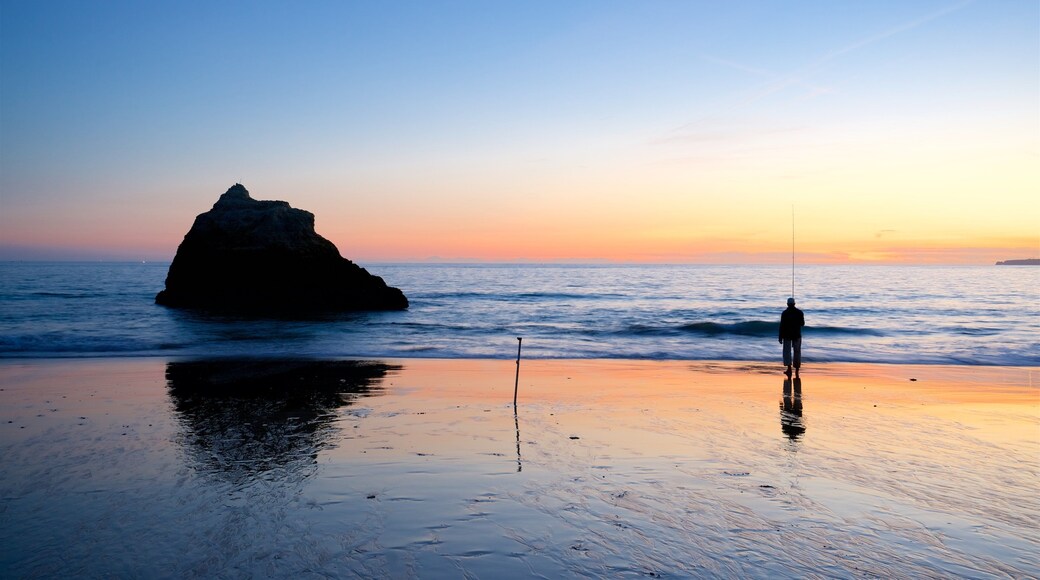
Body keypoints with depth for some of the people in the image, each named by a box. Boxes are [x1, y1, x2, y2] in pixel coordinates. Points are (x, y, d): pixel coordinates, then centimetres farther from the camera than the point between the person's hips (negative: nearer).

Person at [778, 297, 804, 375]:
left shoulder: (784, 313, -9)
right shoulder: (799, 312, -1)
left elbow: (782, 325, -11)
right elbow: (802, 323, 8)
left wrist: (780, 337, -6)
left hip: (787, 335, -2)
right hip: (797, 335, 2)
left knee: (787, 351, 2)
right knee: (797, 351, 14)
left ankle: (789, 368, -16)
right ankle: (797, 368, 19)